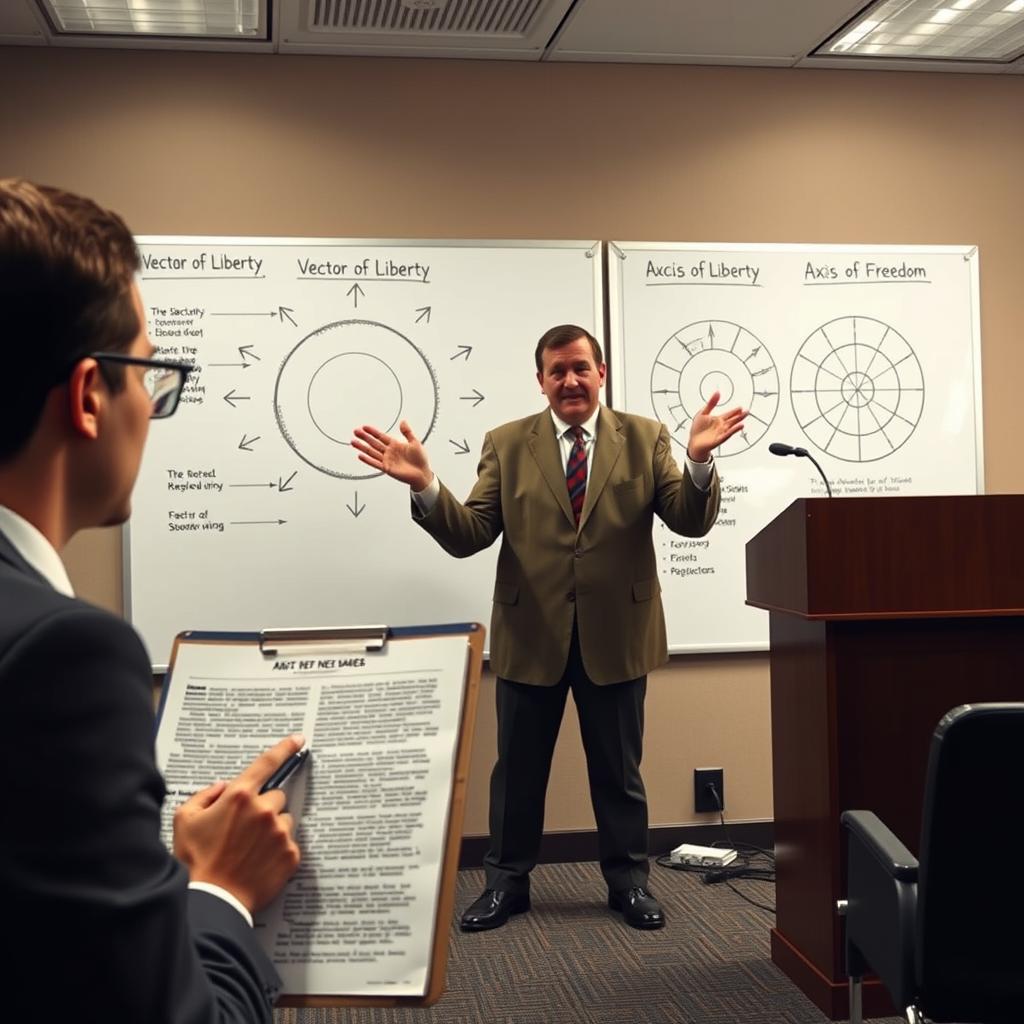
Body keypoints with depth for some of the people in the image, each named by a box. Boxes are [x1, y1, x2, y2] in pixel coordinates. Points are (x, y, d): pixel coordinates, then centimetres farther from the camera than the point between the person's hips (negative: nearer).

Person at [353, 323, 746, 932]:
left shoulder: (645, 438, 0)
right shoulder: (507, 445, 0)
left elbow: (691, 523, -7)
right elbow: (468, 537, -5)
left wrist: (700, 460, -26)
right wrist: (426, 486, -23)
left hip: (616, 634, 0)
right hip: (531, 635, 1)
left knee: (619, 769, 14)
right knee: (518, 769, 13)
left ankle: (629, 881, 31)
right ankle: (508, 882, 30)